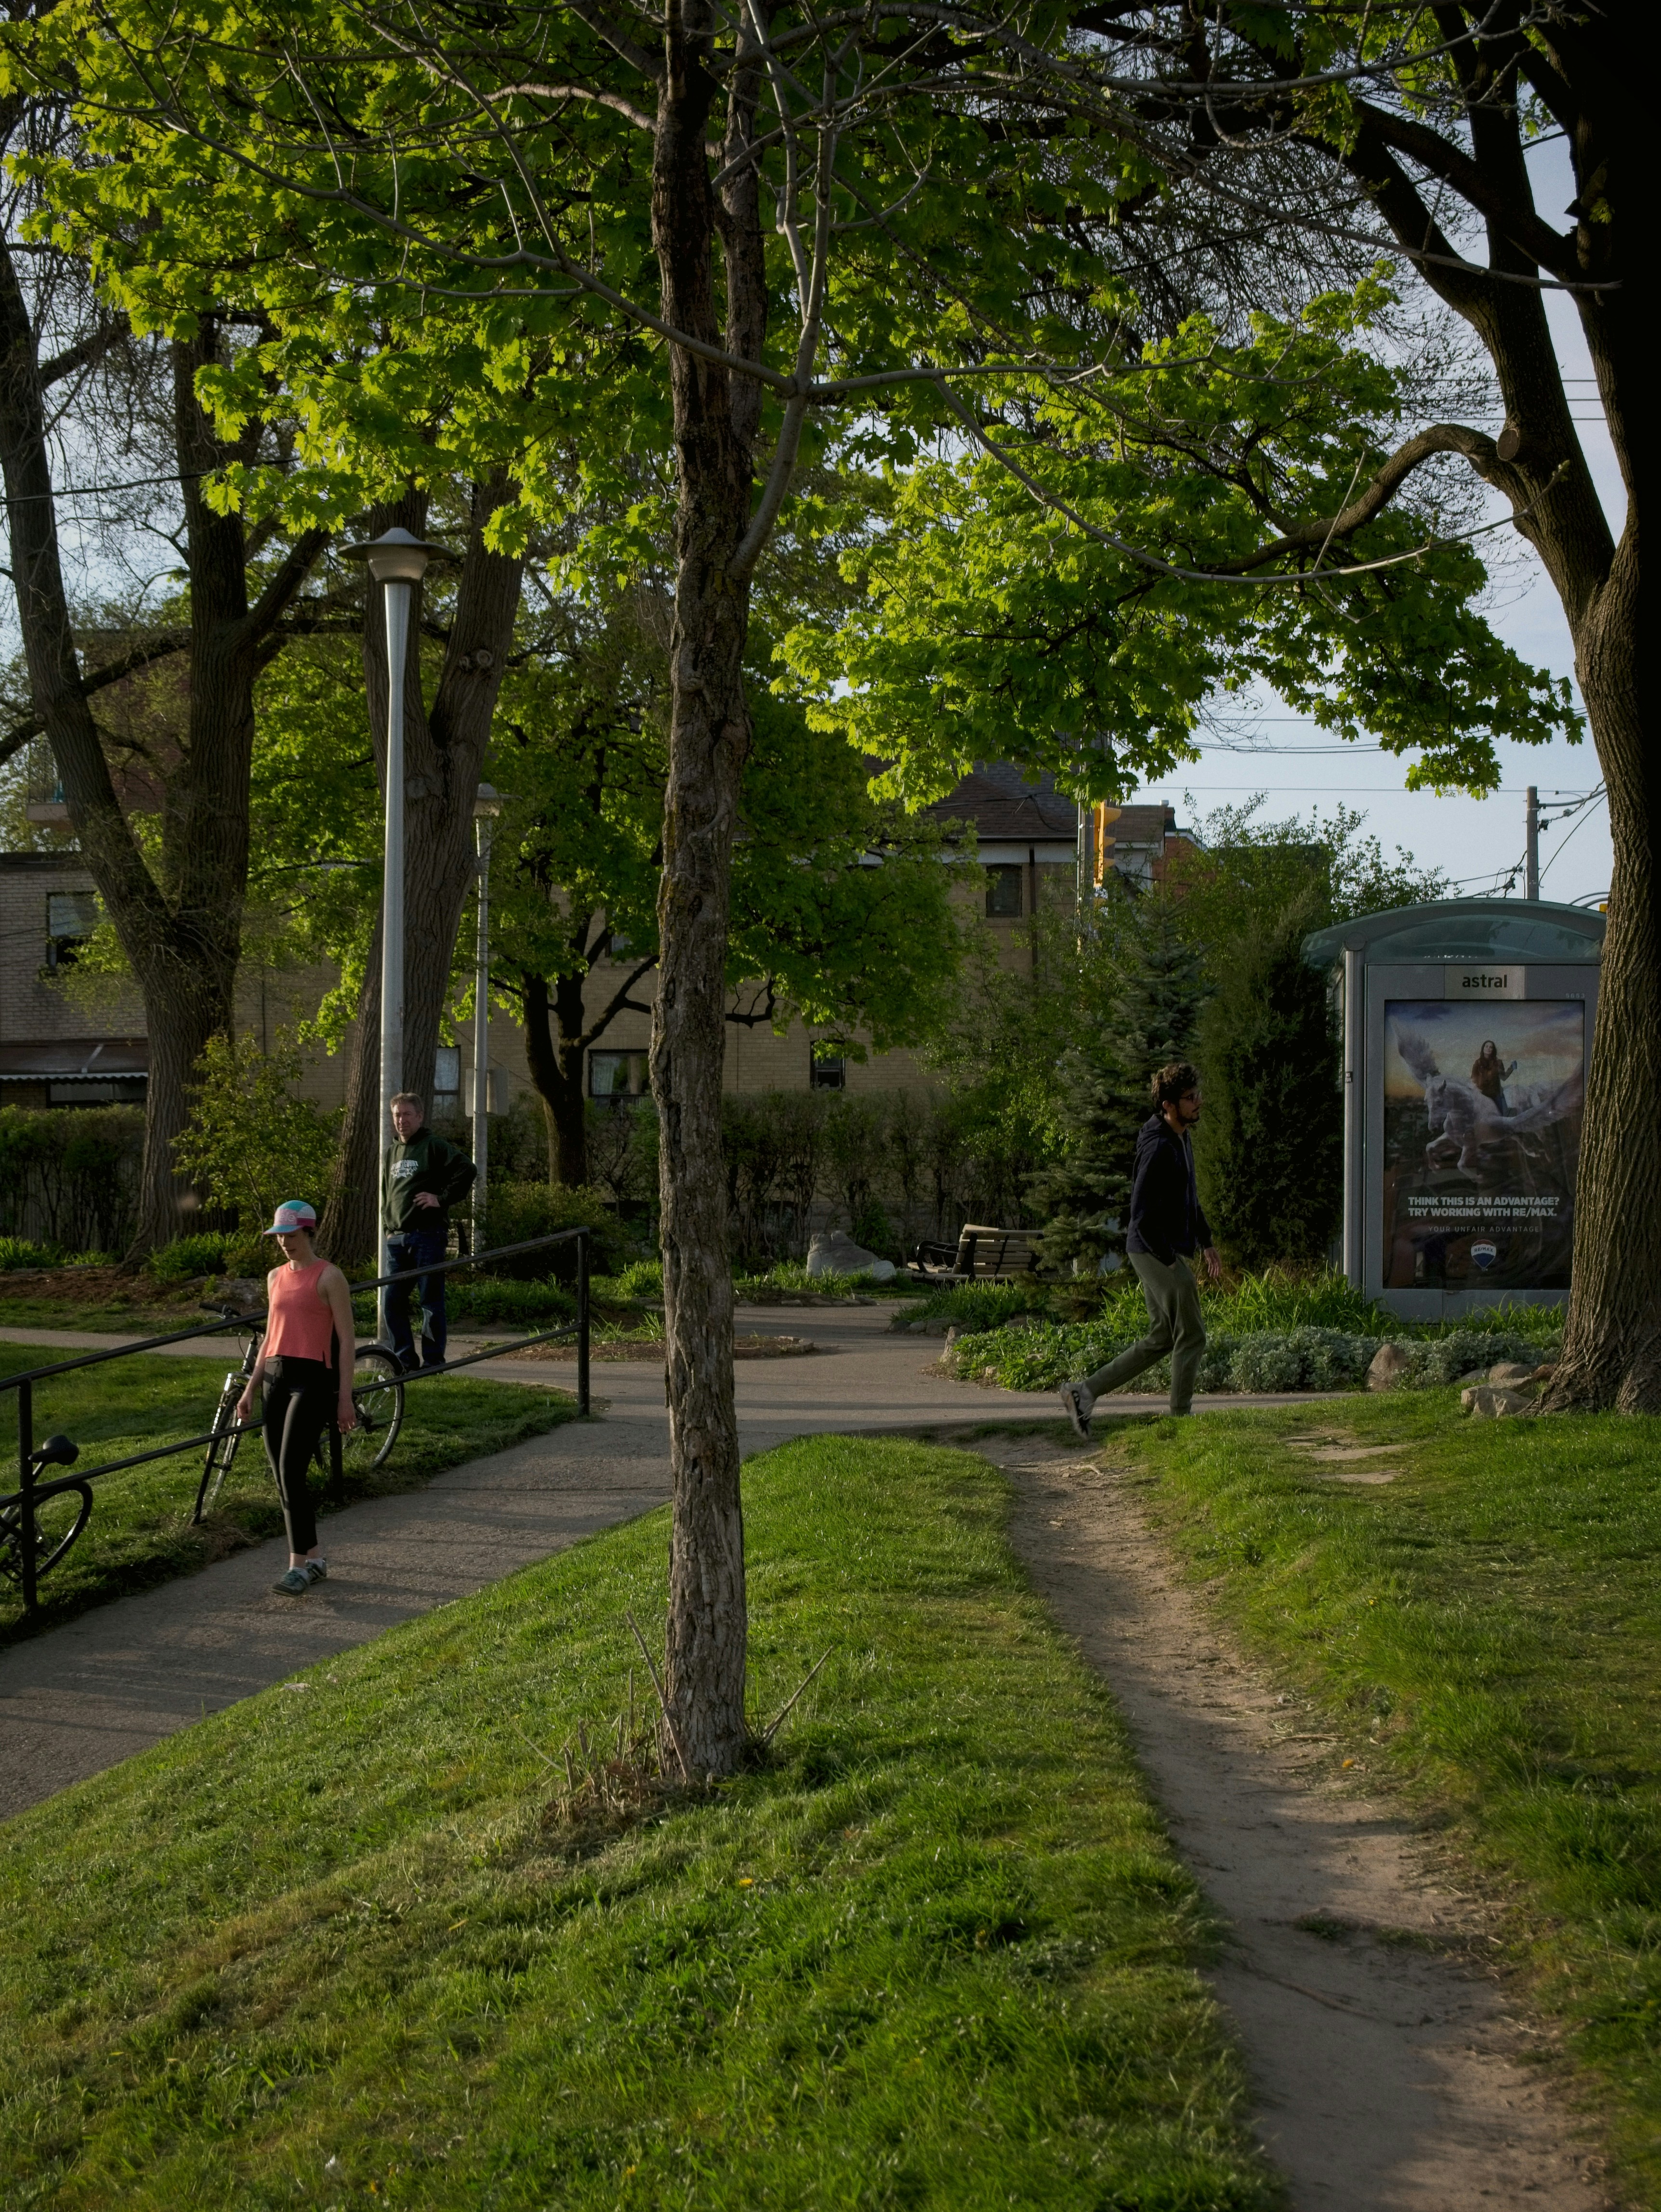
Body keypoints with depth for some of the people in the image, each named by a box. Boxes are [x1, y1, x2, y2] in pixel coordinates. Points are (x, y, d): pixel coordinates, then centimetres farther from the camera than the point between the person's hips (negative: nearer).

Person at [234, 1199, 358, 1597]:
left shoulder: (328, 1277, -4)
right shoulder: (276, 1277, 16)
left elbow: (346, 1341, -6)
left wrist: (345, 1397, -11)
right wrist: (250, 1389, 17)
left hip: (312, 1378, -7)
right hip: (275, 1377, 7)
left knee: (291, 1472, -15)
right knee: (283, 1478, 6)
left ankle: (298, 1567, -11)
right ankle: (315, 1559, 18)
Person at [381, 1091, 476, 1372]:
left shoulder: (435, 1147, -3)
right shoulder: (393, 1152, 20)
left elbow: (467, 1170, -14)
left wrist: (443, 1198, -14)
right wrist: (387, 1227, 18)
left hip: (428, 1235, -7)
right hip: (396, 1239, 7)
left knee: (431, 1301, -3)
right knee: (393, 1301, 4)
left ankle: (433, 1359, 2)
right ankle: (404, 1358, 11)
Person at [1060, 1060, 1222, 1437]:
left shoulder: (1182, 1138, 12)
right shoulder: (1158, 1148, -21)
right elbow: (1142, 1215, -24)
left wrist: (1206, 1242, 22)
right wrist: (1170, 1262, -18)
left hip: (1165, 1253, 10)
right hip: (1157, 1253, -10)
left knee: (1161, 1340, 13)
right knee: (1191, 1337, -1)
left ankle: (1085, 1391, 12)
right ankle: (1180, 1419, 9)